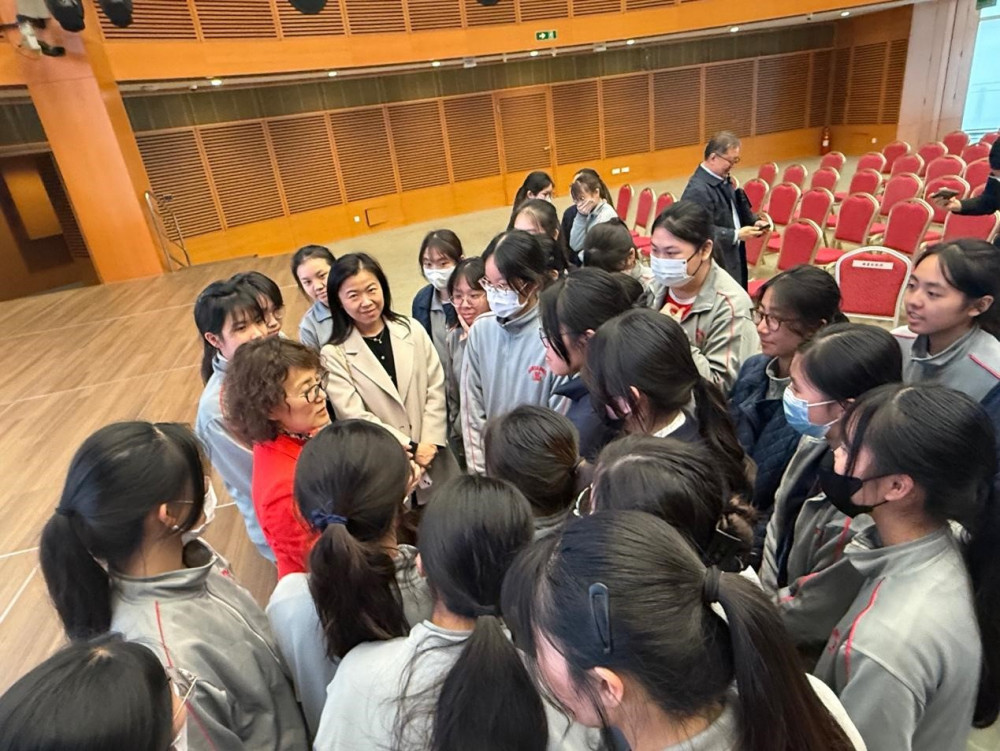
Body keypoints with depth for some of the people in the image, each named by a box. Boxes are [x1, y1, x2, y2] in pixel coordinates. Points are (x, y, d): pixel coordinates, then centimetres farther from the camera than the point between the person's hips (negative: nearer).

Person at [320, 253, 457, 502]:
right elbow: (354, 416, -12)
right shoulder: (334, 355, -7)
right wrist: (411, 448, -13)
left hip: (434, 459, 3)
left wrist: (429, 443, -8)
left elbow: (436, 388, 1)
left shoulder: (412, 331, 2)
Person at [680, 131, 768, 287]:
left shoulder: (724, 180, 9)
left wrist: (754, 222, 4)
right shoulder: (698, 191, -24)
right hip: (714, 265, -10)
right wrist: (736, 235, -24)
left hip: (732, 256, 10)